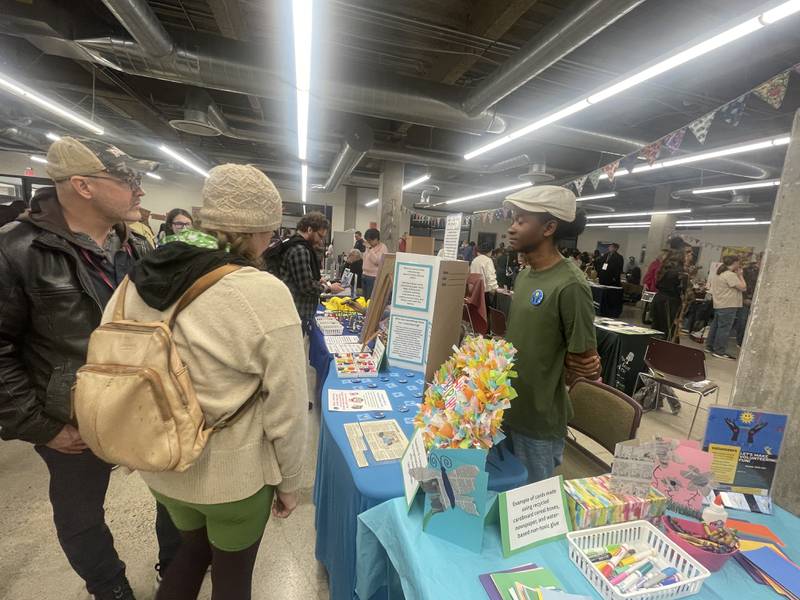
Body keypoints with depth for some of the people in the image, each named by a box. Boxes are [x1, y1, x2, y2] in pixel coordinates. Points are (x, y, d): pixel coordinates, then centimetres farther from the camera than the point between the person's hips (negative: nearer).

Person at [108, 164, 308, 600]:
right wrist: (289, 483, -2)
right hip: (234, 476, -5)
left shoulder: (137, 282, -9)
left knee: (194, 544, 34)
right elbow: (286, 411, -20)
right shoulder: (265, 295, -26)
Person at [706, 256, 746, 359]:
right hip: (728, 306, -10)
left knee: (716, 326, 14)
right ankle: (719, 352, -5)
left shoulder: (719, 274, 14)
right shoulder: (730, 275, -15)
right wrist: (740, 275, -5)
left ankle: (709, 346, 19)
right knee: (724, 329, -7)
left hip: (718, 304, 10)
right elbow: (743, 287, -16)